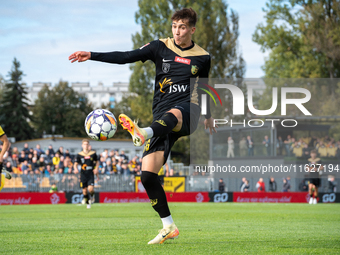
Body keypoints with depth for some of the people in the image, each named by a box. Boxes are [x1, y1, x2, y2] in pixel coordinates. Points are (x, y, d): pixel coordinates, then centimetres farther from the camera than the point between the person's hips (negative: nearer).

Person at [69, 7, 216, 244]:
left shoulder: (202, 57, 10)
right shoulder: (161, 47, 9)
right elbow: (127, 57, 1)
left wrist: (208, 116, 35)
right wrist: (91, 55, -9)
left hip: (188, 112, -3)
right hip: (162, 119, 3)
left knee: (172, 114, -44)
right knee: (147, 174, -12)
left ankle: (142, 134, -77)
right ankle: (169, 227, -1)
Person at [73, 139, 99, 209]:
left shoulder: (93, 153, 2)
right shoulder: (79, 155, 1)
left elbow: (97, 162, 16)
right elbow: (75, 164, 6)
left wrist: (96, 168, -1)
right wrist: (75, 168, -16)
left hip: (91, 174, -1)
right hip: (83, 174, 1)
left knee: (90, 189, -18)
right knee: (84, 190, 3)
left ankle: (92, 196, 18)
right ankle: (87, 203, 23)